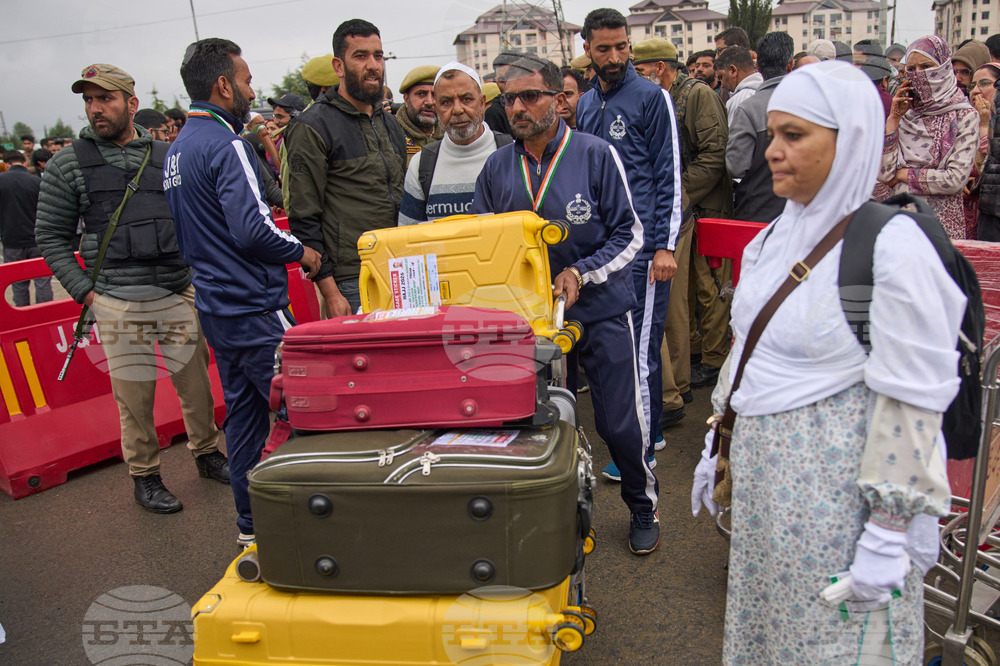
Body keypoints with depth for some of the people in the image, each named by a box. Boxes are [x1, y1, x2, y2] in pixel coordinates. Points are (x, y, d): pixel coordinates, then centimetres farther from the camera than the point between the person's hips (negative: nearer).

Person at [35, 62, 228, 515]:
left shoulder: (166, 156, 9)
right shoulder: (67, 164, 2)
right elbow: (51, 236, 4)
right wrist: (84, 291, -5)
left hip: (180, 292, 3)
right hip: (119, 303, -2)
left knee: (196, 380, 10)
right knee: (135, 394, 3)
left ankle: (206, 453, 31)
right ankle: (144, 475, 22)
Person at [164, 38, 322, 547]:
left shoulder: (177, 148, 14)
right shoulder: (225, 145, -16)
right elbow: (251, 229, -25)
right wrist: (300, 251, -10)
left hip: (215, 307, 10)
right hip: (254, 309, -10)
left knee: (242, 411, 16)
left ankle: (250, 522, 26)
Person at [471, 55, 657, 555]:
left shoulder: (596, 154, -7)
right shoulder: (497, 167, 4)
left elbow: (629, 234, -6)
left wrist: (581, 273, -19)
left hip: (601, 311, -3)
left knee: (619, 423, 4)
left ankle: (642, 506, 30)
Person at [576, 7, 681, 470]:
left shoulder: (651, 97, -3)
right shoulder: (585, 105, 15)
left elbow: (669, 175, -7)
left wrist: (665, 246, -14)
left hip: (643, 245, -7)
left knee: (640, 345, -4)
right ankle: (651, 426, 29)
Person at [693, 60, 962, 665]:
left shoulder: (893, 248, -18)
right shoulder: (780, 234, 6)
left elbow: (910, 404, -18)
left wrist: (889, 535, -16)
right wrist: (718, 443, 17)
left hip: (837, 488, -7)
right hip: (762, 474, 7)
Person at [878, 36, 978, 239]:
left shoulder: (965, 116, -2)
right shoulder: (905, 114, 8)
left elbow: (956, 179, -13)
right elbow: (883, 173, -5)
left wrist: (905, 174, -5)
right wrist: (893, 119, -4)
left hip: (940, 222, -3)